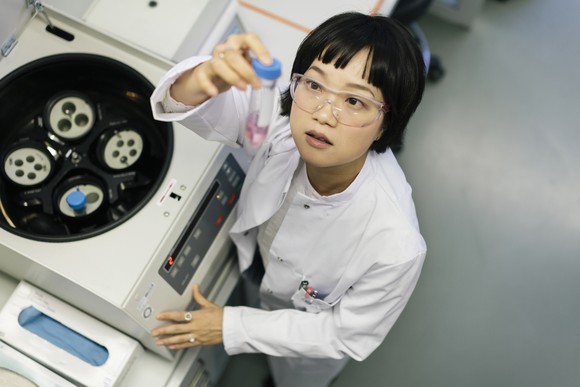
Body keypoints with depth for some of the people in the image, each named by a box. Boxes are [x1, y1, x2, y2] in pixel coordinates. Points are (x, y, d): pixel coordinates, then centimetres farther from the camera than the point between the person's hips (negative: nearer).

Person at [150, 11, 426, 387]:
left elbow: (346, 335, -26)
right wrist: (210, 77, -55)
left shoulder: (395, 244, -43)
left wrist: (234, 327, -24)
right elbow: (186, 102, -30)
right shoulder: (282, 116, -37)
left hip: (311, 335, -2)